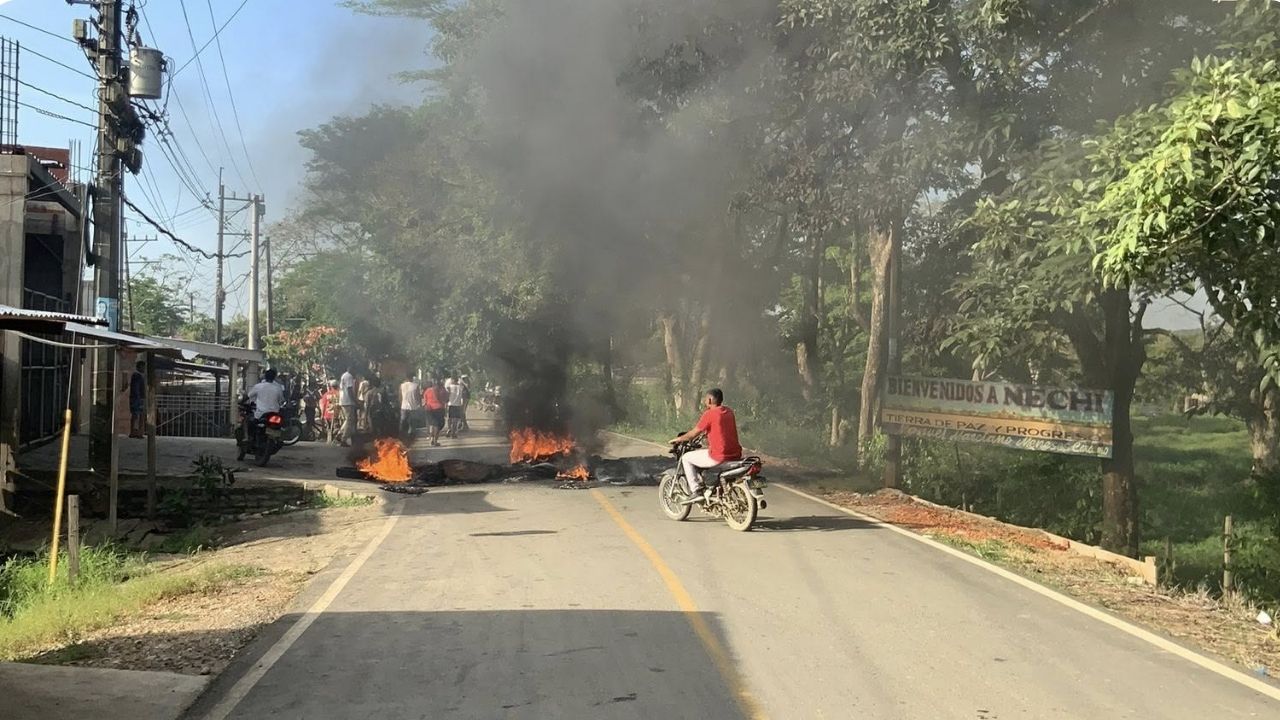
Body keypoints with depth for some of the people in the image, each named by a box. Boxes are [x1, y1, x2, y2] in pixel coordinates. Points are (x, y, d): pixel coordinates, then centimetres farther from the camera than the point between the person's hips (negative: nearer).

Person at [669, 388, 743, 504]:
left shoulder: (709, 414, -10)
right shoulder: (729, 412, 11)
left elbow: (693, 434, -4)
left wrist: (677, 439, 13)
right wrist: (705, 433, 42)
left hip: (718, 457, -8)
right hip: (736, 455, 8)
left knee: (686, 458, 11)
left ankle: (696, 492, 2)